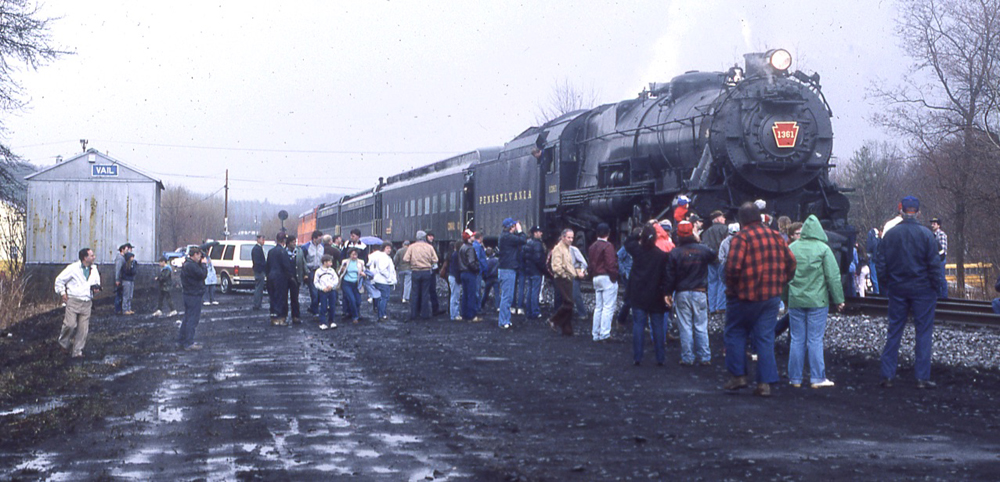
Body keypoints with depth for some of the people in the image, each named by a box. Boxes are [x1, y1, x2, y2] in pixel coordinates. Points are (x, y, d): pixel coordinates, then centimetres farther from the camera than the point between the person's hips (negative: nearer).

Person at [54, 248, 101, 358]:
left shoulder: (94, 270, 12)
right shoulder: (73, 268, -6)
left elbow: (97, 283, 28)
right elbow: (59, 280, 2)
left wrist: (96, 288, 5)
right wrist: (62, 293, -3)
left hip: (86, 302, 5)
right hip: (73, 300, -5)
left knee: (83, 328, 0)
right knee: (70, 324, -14)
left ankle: (77, 351, 8)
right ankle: (64, 343, 13)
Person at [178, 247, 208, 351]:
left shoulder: (187, 264, 14)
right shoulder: (191, 265, -19)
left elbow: (200, 274, 18)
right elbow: (202, 275, -20)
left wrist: (202, 264, 7)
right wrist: (204, 264, -7)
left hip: (188, 294, 11)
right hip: (194, 295, -11)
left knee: (187, 318, 18)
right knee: (193, 319, -6)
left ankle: (181, 341, 23)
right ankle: (189, 344, -4)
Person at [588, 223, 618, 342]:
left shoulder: (592, 247, 12)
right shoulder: (608, 246, -14)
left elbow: (591, 264, 13)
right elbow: (610, 264, -19)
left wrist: (593, 274, 13)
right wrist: (615, 276, -10)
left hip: (596, 278, 8)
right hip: (607, 278, -8)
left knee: (598, 307, 14)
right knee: (608, 307, -6)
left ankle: (595, 333, 16)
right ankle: (604, 334, -9)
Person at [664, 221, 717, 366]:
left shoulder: (674, 253, -8)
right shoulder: (703, 250, -4)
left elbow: (670, 276, -6)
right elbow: (715, 258, 18)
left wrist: (668, 293, 4)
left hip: (682, 294, -1)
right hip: (700, 293, 1)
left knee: (685, 327, 4)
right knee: (701, 327, 7)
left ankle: (687, 358, 6)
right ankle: (705, 358, 8)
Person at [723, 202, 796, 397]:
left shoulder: (741, 237, -13)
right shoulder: (775, 236, 6)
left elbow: (733, 266, -22)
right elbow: (791, 263, 10)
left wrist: (731, 286, -5)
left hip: (745, 296, -5)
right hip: (771, 296, 5)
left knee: (735, 332, 13)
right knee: (765, 338, 7)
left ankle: (738, 375, 9)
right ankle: (765, 383, 3)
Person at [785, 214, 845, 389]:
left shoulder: (791, 248, 2)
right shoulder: (823, 249, -8)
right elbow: (833, 276, -6)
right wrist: (838, 299, 1)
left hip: (795, 301, 3)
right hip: (817, 301, -3)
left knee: (797, 340, 8)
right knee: (815, 340, 1)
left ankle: (795, 378, 11)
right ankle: (817, 378, 3)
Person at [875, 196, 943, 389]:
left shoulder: (890, 235, 1)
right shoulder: (926, 235, -8)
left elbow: (881, 265, 4)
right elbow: (934, 265, -8)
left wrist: (886, 286, 14)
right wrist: (936, 289, 1)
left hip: (897, 290, 3)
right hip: (922, 290, -3)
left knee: (893, 332, 9)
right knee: (923, 332, 3)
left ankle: (887, 375, 7)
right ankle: (922, 377, 1)